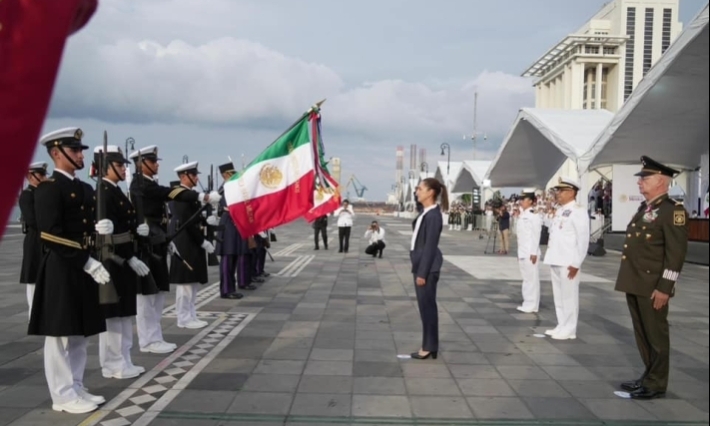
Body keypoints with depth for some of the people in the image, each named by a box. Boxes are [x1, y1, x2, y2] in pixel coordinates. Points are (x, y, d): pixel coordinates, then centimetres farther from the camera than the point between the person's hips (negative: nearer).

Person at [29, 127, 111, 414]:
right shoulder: (48, 188, -11)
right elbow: (51, 235, -19)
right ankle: (63, 396, 11)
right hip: (61, 269, -8)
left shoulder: (85, 189, 15)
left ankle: (77, 389, 24)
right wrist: (88, 262, -21)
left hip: (83, 270, 8)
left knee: (79, 334, 14)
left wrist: (100, 229, -3)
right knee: (60, 334, 1)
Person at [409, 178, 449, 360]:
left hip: (428, 267, -10)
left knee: (428, 305, -1)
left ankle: (429, 348, 9)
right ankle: (428, 346, 22)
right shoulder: (425, 213, 12)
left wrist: (423, 273, -19)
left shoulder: (434, 215, -17)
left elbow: (430, 246, -19)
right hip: (421, 264, 10)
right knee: (425, 306, 13)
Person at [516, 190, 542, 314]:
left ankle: (532, 305, 1)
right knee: (526, 278, 13)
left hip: (530, 253, -9)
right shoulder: (522, 216, 15)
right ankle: (527, 303, 20)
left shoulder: (534, 216, -11)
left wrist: (534, 253, -19)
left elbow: (536, 235, -16)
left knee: (532, 278, -3)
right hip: (522, 252, 9)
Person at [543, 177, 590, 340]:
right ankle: (561, 326, 23)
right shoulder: (559, 211, 16)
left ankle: (569, 330, 7)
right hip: (555, 260, 8)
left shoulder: (578, 211, -10)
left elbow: (583, 240, -14)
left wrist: (576, 263, -17)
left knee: (569, 296, -1)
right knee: (558, 296, 14)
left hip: (568, 263, -8)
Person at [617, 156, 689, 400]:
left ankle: (656, 384, 13)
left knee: (655, 335, 3)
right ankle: (649, 376, 29)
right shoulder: (644, 209, 16)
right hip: (635, 284, 9)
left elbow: (676, 253, -17)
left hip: (653, 287, -8)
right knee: (642, 334, 16)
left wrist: (664, 287, -20)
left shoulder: (673, 211, -12)